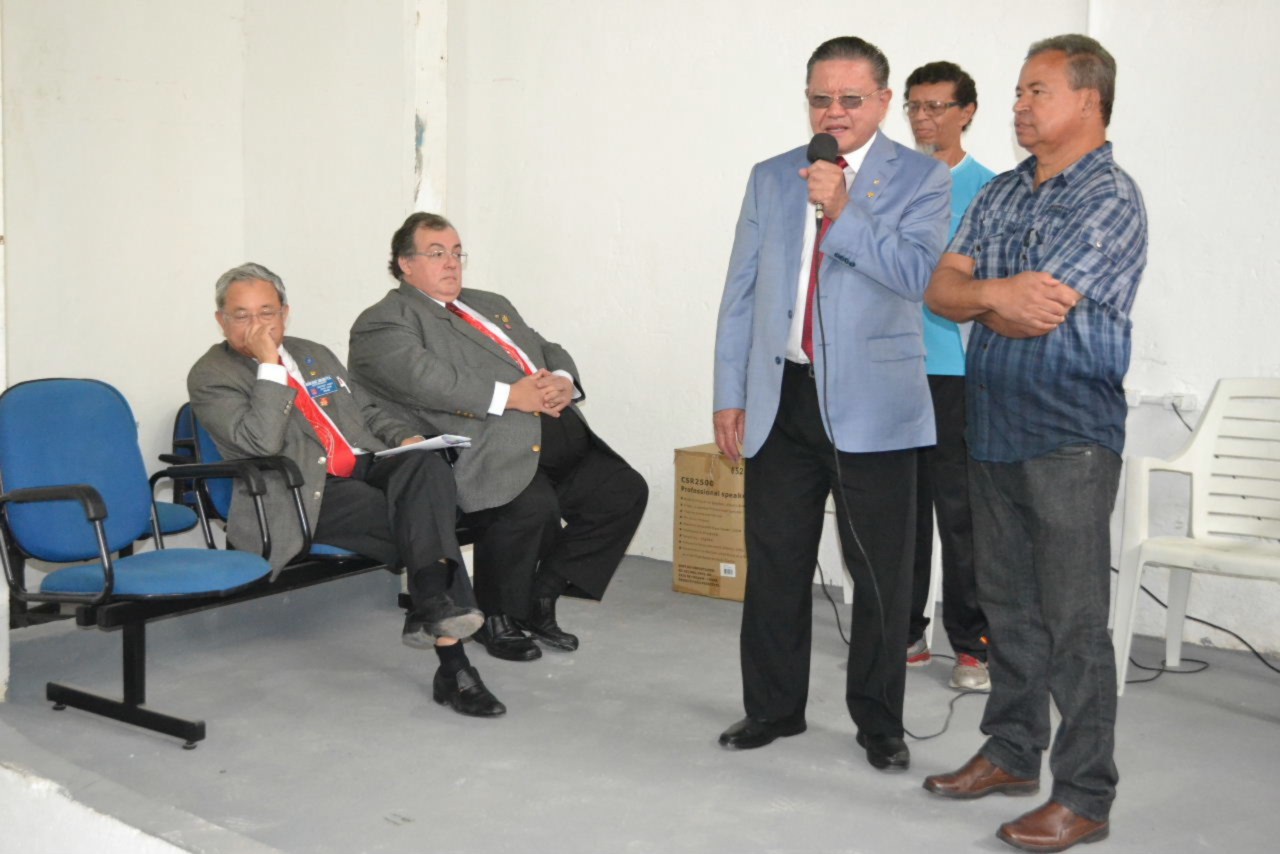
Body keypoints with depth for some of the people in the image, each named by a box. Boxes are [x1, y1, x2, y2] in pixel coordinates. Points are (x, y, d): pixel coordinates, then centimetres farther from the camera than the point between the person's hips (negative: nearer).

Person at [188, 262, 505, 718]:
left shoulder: (313, 354, 24)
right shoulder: (210, 377, 3)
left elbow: (369, 411, 29)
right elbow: (261, 443, -13)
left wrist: (405, 437, 8)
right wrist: (269, 365, -12)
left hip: (368, 467, 6)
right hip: (306, 498, -6)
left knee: (427, 464, -29)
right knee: (424, 522, -28)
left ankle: (433, 607, -38)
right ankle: (452, 665, -25)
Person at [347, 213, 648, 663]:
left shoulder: (491, 305, 31)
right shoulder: (384, 321, 4)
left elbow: (549, 351, 25)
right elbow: (423, 379, -14)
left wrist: (563, 381, 0)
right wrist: (509, 396, -19)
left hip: (559, 435, 8)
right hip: (487, 448, -8)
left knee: (625, 490, -5)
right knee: (533, 504, -33)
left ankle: (540, 597, 10)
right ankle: (496, 619, -5)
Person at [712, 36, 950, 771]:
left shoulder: (922, 179, 0)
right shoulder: (771, 179, 11)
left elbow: (916, 274, -13)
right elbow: (741, 291, 10)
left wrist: (842, 213, -20)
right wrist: (730, 393, 5)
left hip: (872, 406, -3)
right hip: (780, 400, 3)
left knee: (881, 574, 4)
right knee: (775, 566, 10)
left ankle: (880, 722, 19)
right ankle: (773, 707, 25)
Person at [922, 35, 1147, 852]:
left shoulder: (1111, 198, -10)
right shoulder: (1001, 194, 14)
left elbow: (1035, 315, -18)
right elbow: (942, 289, 5)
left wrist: (979, 296, 0)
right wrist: (997, 292, -14)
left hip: (1069, 438, -7)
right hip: (994, 431, 8)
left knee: (1074, 622, -3)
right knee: (1009, 606, 16)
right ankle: (1013, 754, 30)